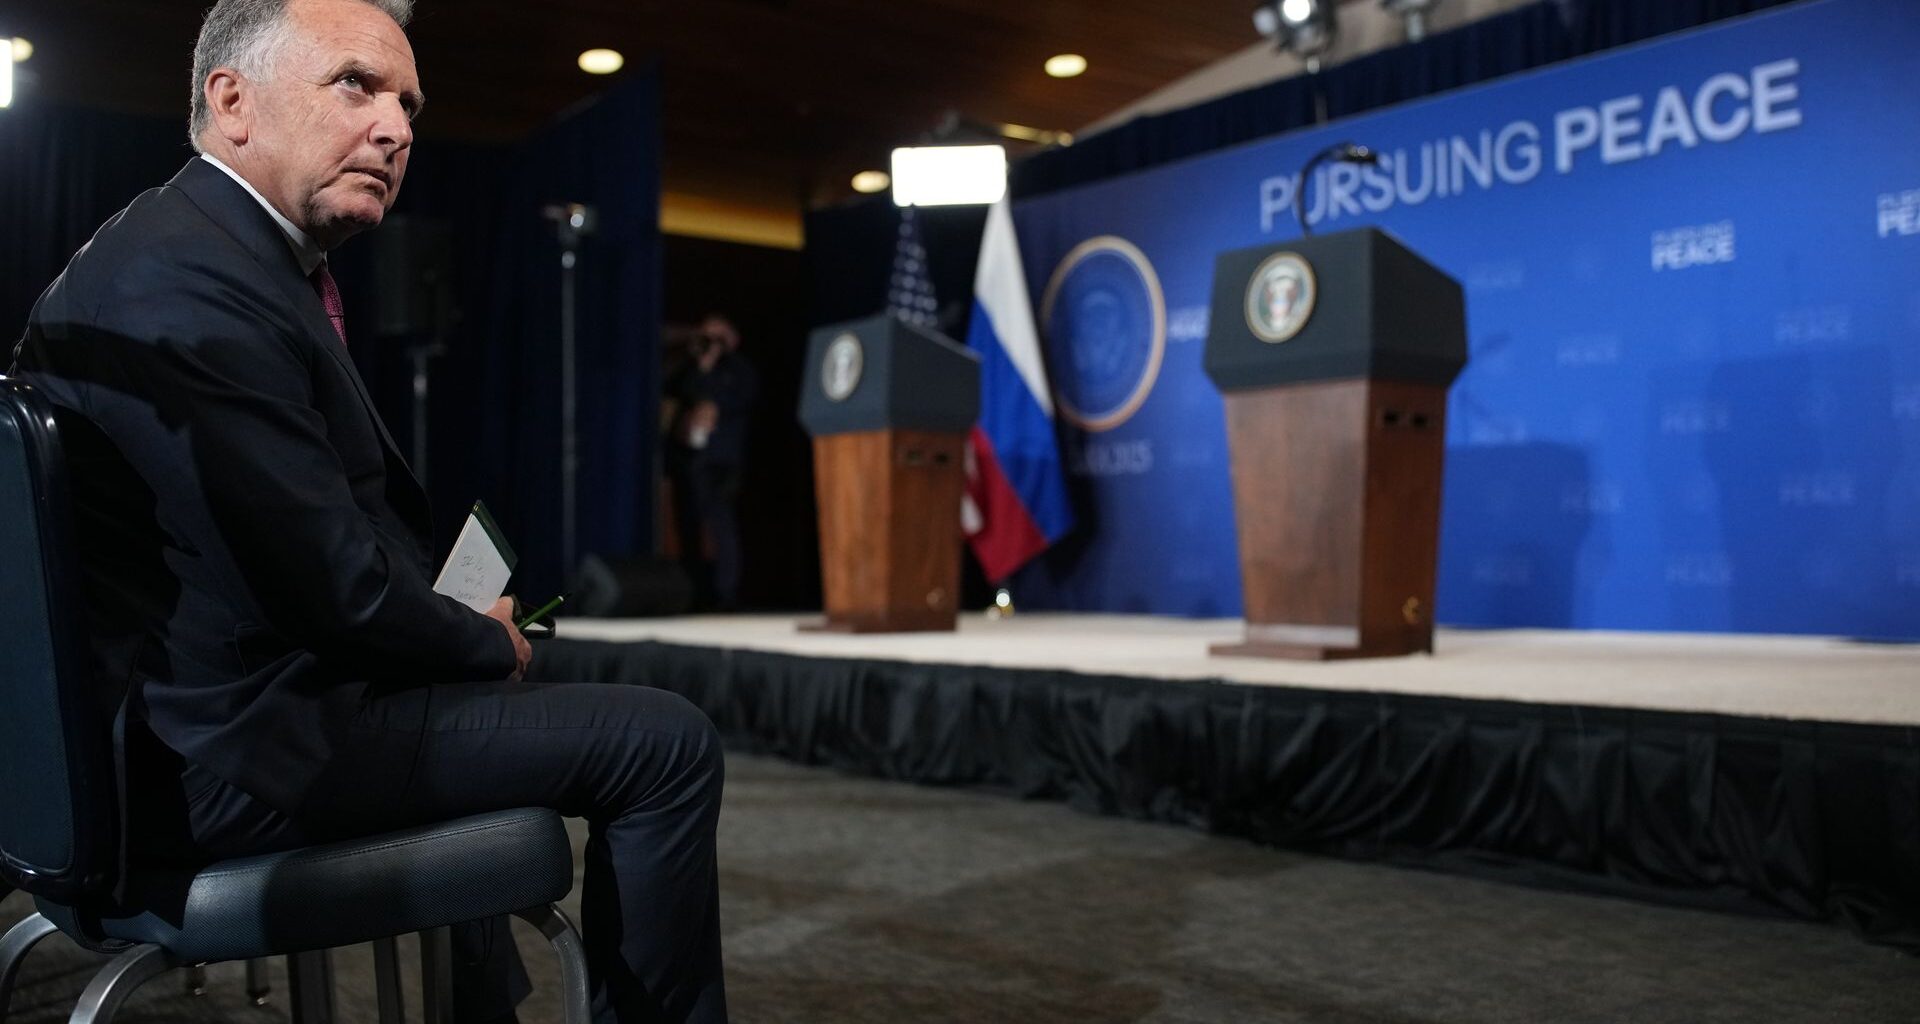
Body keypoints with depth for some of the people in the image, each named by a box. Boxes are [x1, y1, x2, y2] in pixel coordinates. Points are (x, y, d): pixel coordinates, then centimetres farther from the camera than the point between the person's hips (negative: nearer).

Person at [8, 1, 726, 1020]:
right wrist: (490, 646, -6)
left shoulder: (199, 254, 10)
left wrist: (470, 629, 2)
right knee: (665, 741, -10)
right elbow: (335, 586, -24)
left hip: (201, 718, 11)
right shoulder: (186, 276, -21)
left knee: (481, 692, 34)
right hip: (236, 754, -11)